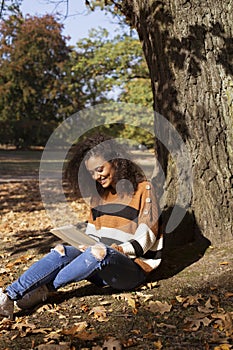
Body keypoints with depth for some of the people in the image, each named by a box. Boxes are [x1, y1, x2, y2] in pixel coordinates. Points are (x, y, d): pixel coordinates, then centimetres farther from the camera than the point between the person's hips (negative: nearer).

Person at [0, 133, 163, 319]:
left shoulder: (143, 190, -4)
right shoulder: (99, 195, 16)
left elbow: (146, 238, -10)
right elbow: (92, 234, 14)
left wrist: (120, 249, -23)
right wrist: (85, 246, -7)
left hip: (135, 268, -6)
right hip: (104, 267, 6)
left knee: (99, 252, -37)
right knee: (62, 251, -21)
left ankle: (43, 289, -26)